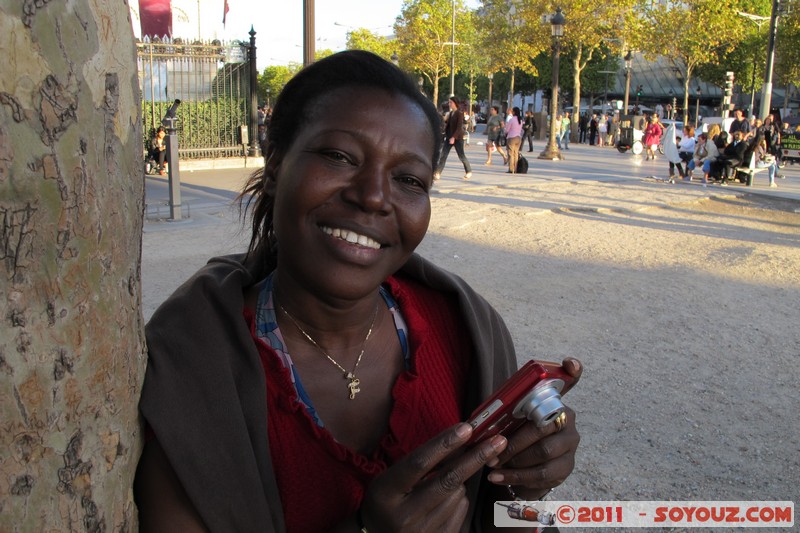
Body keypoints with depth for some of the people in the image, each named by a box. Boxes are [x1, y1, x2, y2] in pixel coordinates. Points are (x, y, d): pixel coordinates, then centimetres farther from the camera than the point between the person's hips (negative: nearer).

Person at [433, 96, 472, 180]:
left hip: (457, 138, -7)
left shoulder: (459, 113, -10)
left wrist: (454, 137, -23)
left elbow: (459, 127, -17)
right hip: (449, 137, 7)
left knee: (461, 156, 3)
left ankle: (469, 172, 21)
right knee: (443, 155, -4)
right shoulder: (450, 113, 12)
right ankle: (438, 173, -8)